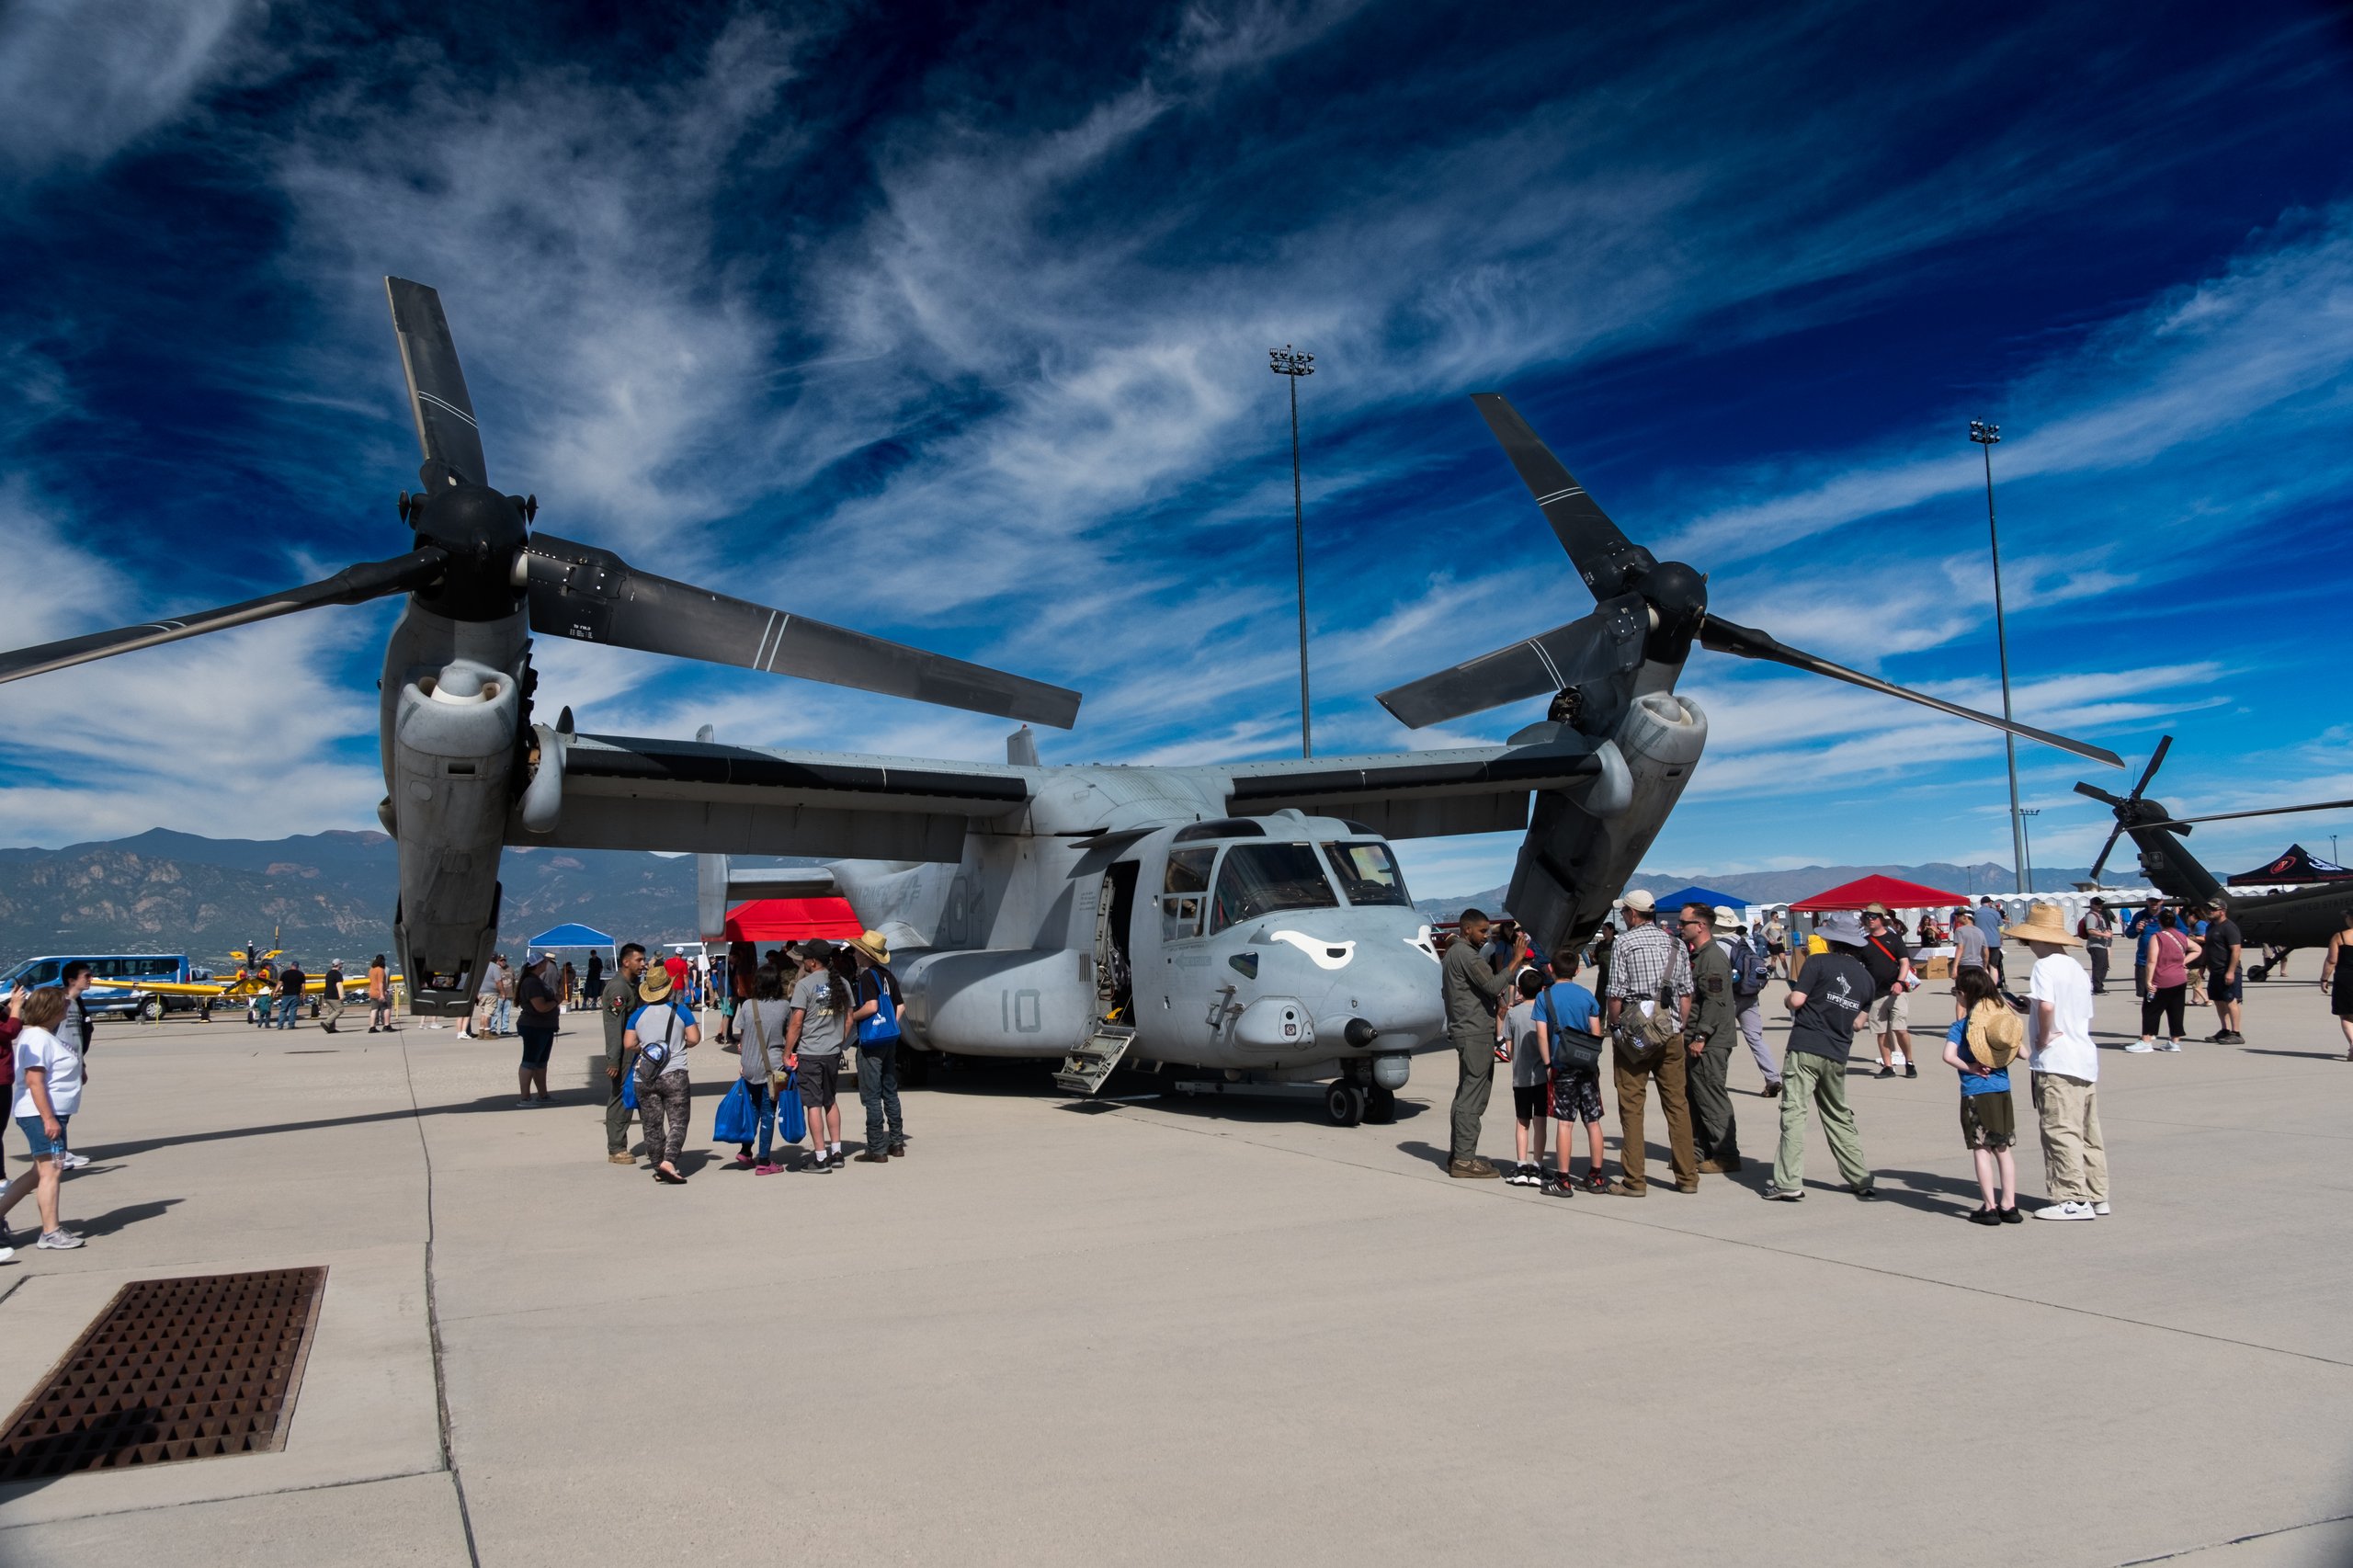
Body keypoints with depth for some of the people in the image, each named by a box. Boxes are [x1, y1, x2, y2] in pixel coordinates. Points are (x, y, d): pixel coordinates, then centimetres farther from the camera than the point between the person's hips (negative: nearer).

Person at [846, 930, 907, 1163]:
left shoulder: (866, 976, -13)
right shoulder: (887, 975, 11)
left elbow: (871, 1006, -22)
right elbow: (899, 1006, 14)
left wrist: (852, 1017, -8)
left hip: (871, 1041, -8)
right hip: (890, 1038, 8)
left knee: (871, 1096, -3)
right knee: (890, 1092, 15)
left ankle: (876, 1149, -1)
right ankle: (896, 1143, 20)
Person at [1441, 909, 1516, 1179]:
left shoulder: (1452, 953, 19)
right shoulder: (1465, 954, -14)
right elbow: (1492, 986, -22)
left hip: (1465, 1031, 11)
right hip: (1475, 1033, -11)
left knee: (1466, 1094, 14)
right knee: (1472, 1096, -9)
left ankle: (1457, 1154, 18)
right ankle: (1464, 1159, -8)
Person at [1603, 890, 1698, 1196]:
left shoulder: (1625, 942, -6)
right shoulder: (1676, 944, 9)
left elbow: (1616, 995, -9)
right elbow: (1686, 995, 9)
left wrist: (1615, 1027, 4)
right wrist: (1679, 1029, 16)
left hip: (1634, 1033, -4)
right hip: (1671, 1033, 5)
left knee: (1631, 1106, 1)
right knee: (1677, 1104, 9)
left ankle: (1634, 1180, 2)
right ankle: (1687, 1176, 13)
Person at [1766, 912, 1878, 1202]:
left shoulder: (1819, 962, -4)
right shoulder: (1865, 976, 11)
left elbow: (1796, 1000, -10)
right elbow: (1859, 1023, 15)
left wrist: (1788, 999, 11)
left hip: (1805, 1049, -5)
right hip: (1837, 1055, 6)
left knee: (1793, 1112, -6)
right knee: (1839, 1116, 18)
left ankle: (1788, 1183, -11)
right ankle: (1863, 1180, 20)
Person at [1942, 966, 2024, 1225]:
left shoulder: (1961, 1025, -9)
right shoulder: (2004, 1017, 4)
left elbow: (1949, 1056, -23)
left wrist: (1969, 1068, -10)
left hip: (1975, 1093, -5)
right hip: (2002, 1091, 5)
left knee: (1981, 1150, 2)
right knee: (2003, 1149, 14)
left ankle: (1990, 1207, 3)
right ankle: (2009, 1205, 17)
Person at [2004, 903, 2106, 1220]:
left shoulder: (2045, 966, -12)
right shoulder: (2077, 968, 15)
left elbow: (2047, 1006, -29)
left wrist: (2044, 1037, -14)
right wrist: (2030, 1007, 18)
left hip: (2056, 1062, -9)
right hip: (2086, 1058, 9)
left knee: (2061, 1132, -5)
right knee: (2088, 1132, 14)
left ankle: (2072, 1200, -3)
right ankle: (2096, 1196, 19)